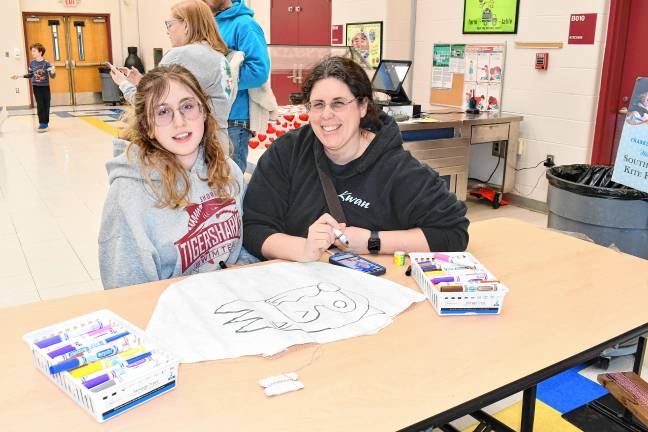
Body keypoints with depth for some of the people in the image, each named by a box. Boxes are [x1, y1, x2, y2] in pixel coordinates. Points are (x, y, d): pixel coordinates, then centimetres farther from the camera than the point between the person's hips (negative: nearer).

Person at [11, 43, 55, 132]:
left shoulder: (46, 63, -11)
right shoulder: (32, 63, 0)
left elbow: (52, 76, -16)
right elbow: (30, 74, 14)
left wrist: (53, 72, -38)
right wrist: (19, 76, 8)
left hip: (45, 87, -2)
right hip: (36, 87, 2)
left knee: (46, 105, 4)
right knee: (40, 105, -2)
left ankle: (45, 123, 14)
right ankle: (42, 123, 1)